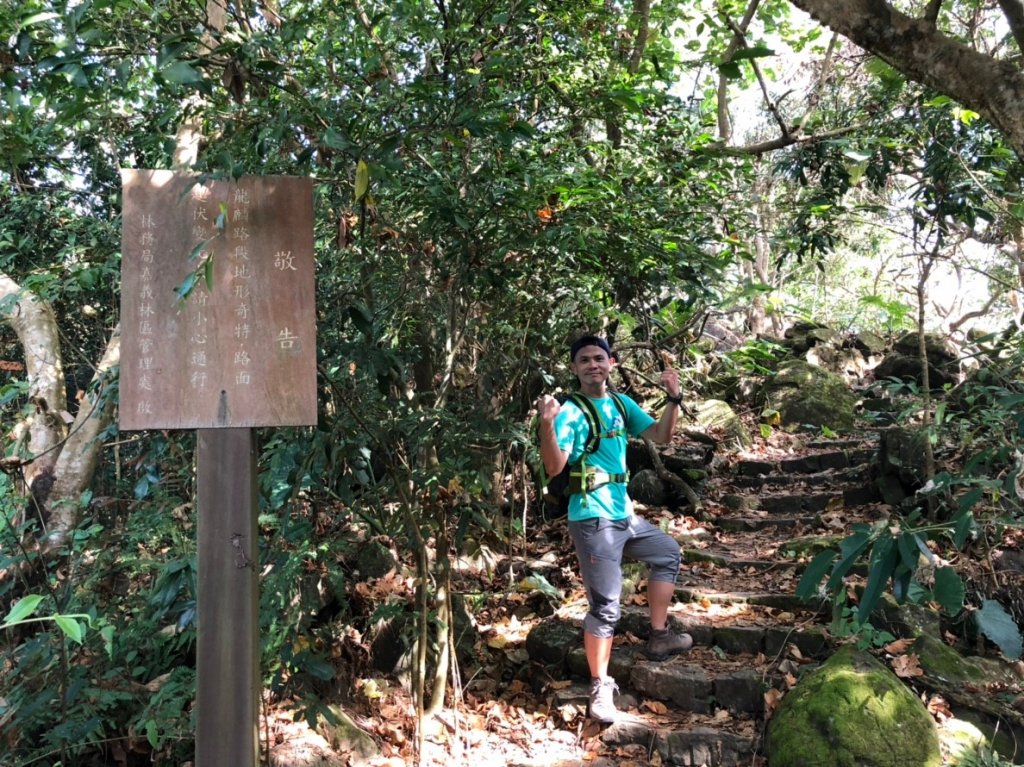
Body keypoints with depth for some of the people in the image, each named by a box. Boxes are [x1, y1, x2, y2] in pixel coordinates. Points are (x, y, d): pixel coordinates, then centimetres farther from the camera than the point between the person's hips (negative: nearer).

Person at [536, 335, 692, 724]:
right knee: (605, 606, -7)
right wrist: (547, 424, -37)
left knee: (669, 553, 25)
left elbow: (661, 435, 14)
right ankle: (600, 688, 6)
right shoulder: (570, 413, -13)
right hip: (593, 520, -8)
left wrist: (674, 399, 1)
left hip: (625, 514, 9)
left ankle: (658, 637, 34)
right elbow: (554, 467, -22)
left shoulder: (622, 405, 9)